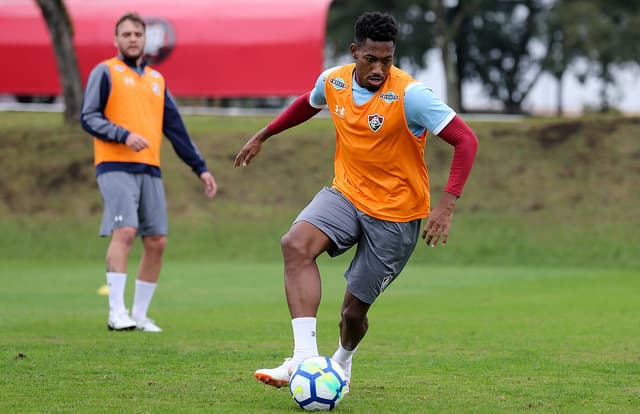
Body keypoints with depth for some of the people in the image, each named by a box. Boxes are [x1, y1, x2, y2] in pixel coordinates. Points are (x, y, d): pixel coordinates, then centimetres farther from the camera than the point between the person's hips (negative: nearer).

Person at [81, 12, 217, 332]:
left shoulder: (156, 79, 21)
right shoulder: (106, 72, 4)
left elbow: (175, 128, 23)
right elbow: (89, 118, -4)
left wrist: (200, 167, 18)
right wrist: (123, 135, -19)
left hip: (150, 170, 6)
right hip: (115, 167, -6)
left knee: (157, 242, 1)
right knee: (124, 231, -20)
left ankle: (139, 314, 11)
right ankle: (116, 312, -20)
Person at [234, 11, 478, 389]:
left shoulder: (410, 95, -22)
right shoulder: (332, 82, -4)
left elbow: (466, 141, -24)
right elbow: (307, 104, 21)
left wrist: (447, 205, -34)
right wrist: (262, 136, 27)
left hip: (396, 213, -4)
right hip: (346, 194, 4)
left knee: (353, 311, 2)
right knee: (296, 244, -27)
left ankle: (344, 359, 40)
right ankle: (305, 357, -33)